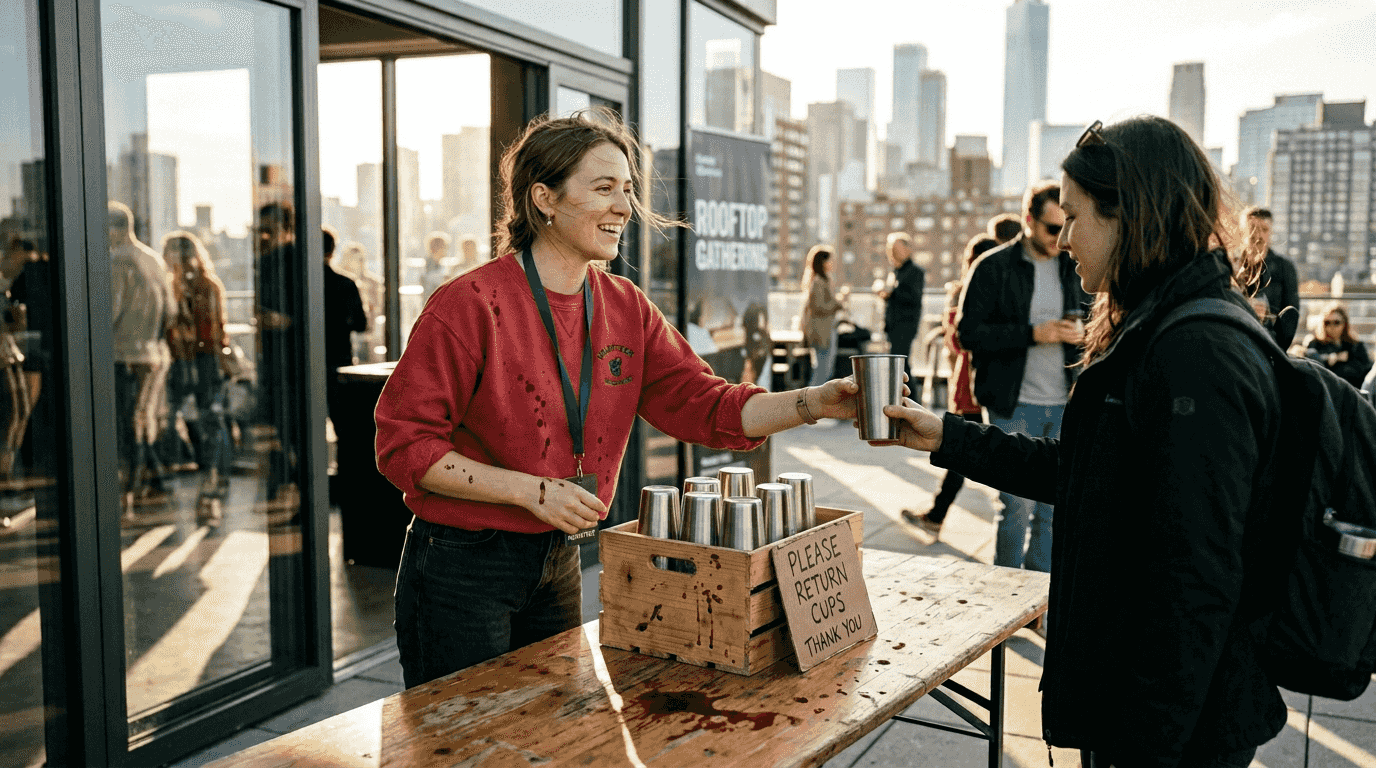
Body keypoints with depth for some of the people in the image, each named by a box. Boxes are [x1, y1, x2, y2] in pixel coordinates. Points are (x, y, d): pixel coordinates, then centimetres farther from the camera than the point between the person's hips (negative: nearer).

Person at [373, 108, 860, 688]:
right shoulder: (470, 305, -17)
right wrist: (532, 491, -21)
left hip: (558, 563, 6)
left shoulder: (626, 308, 2)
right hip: (462, 568, -6)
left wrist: (818, 402, -17)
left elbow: (706, 405, -3)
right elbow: (404, 446, -16)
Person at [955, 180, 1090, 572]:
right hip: (1014, 405, -4)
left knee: (1054, 506, 10)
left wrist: (1082, 333, -3)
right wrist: (1033, 334, -16)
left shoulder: (1075, 267, 10)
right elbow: (970, 331, -10)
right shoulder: (993, 267, -4)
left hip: (1065, 406, 5)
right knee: (1018, 505, -3)